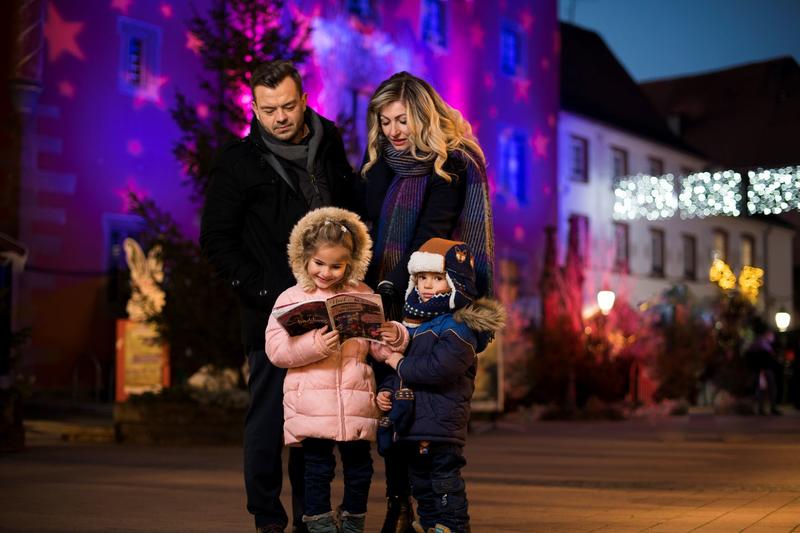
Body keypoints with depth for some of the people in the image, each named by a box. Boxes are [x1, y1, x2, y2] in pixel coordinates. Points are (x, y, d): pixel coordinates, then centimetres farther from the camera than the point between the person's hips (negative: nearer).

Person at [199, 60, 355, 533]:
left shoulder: (331, 148, 9)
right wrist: (264, 291, -10)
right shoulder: (240, 162, -4)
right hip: (273, 313, -4)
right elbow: (217, 239, -3)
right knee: (270, 417, -1)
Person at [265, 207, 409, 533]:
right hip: (311, 400, -3)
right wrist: (314, 346, -21)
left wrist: (394, 337, -9)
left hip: (356, 399, 3)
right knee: (318, 464, 1)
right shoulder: (291, 298, 1)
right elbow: (275, 350, -8)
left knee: (359, 463, 10)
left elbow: (377, 348, 13)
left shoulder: (363, 296, 9)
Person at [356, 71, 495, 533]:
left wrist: (394, 288, -23)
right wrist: (369, 286, -3)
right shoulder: (380, 161, 14)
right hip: (385, 303, 6)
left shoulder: (451, 164, -5)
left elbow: (431, 236, -14)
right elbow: (365, 225, 11)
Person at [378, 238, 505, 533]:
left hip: (442, 425, -9)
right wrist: (386, 389, 7)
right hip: (411, 425, 9)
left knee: (446, 484, -4)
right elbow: (395, 365, 25)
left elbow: (440, 368, -26)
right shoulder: (413, 322, 16)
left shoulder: (459, 326, -13)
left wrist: (401, 365, -13)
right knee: (421, 485, 18)